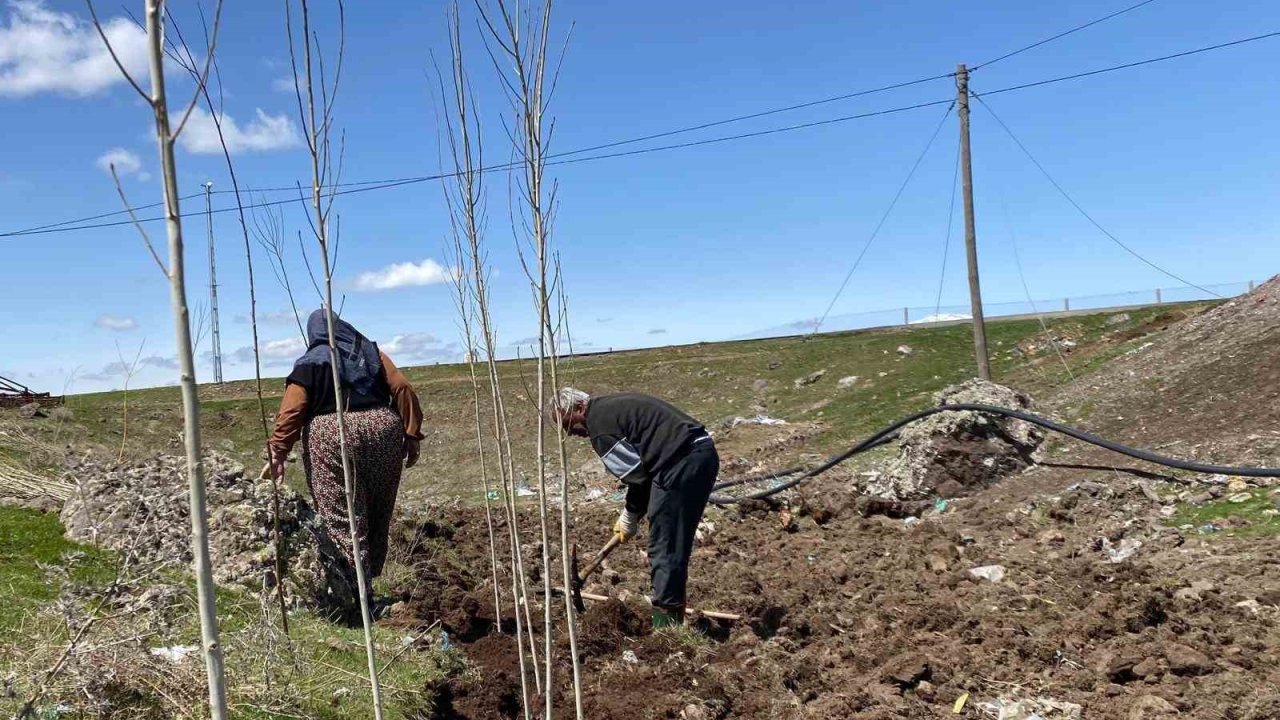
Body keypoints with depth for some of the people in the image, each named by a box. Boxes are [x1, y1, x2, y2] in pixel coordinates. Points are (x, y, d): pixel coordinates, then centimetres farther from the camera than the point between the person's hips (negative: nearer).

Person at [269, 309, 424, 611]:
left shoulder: (309, 364, 10)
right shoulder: (371, 352, 17)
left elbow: (291, 412, -3)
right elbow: (403, 390, 6)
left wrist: (279, 452, -4)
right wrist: (412, 435, 6)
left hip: (331, 437, -3)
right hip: (383, 429, 3)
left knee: (342, 517, 0)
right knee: (377, 513, 14)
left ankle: (355, 588, -3)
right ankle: (369, 578, 24)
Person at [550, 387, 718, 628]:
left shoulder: (599, 424, -9)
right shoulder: (612, 407, 21)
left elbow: (637, 474, -10)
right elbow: (641, 461, 21)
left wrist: (630, 517, 5)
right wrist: (631, 514, 17)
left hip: (682, 464, -11)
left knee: (665, 550, -2)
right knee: (675, 546, 18)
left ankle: (665, 624, 4)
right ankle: (672, 618, 27)